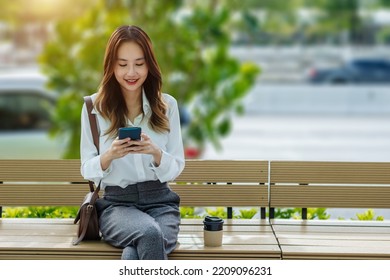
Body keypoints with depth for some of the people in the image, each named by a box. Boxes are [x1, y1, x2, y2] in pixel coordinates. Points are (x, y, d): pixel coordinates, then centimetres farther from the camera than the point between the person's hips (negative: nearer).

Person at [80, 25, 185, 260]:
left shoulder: (167, 105, 5)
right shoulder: (94, 106, 1)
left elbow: (176, 168, 6)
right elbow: (87, 170, 3)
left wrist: (156, 153, -17)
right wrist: (109, 155, -20)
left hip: (160, 200, 1)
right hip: (116, 202, -1)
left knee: (136, 255, -34)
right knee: (150, 234, -35)